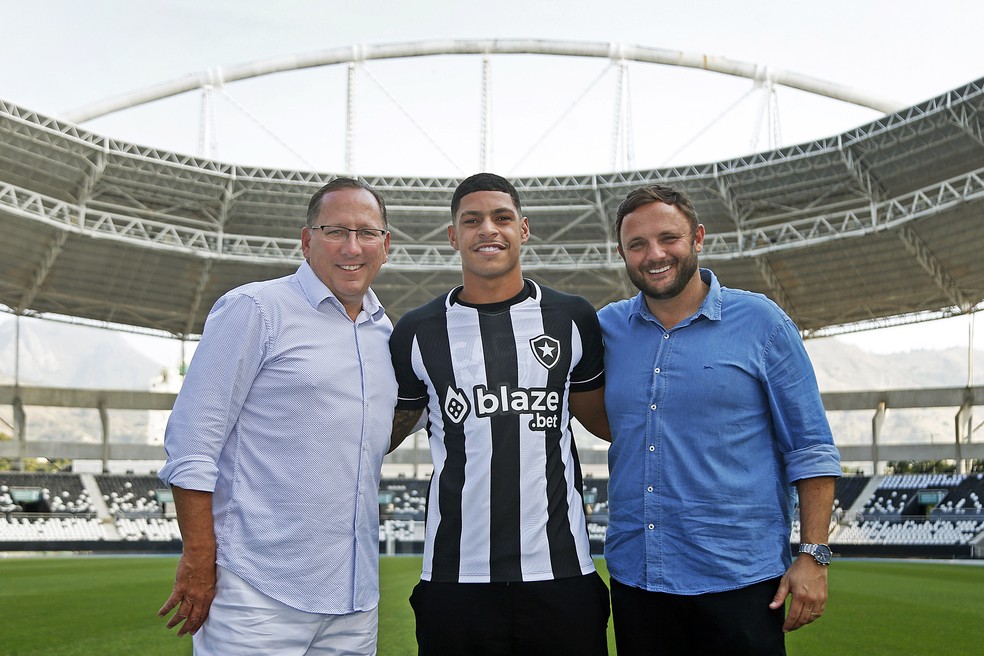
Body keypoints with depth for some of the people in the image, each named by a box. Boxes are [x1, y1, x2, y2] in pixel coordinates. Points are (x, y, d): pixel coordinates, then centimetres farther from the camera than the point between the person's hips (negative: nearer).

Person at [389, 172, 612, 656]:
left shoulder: (571, 319, 6)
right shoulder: (419, 332, 5)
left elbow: (602, 420, 16)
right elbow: (382, 435, 15)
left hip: (561, 574, 1)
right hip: (457, 575, 0)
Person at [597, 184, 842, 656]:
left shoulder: (761, 322, -2)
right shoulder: (607, 328, 6)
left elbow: (811, 450, -2)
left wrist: (814, 556, -8)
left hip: (738, 580, -3)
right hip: (634, 577, 4)